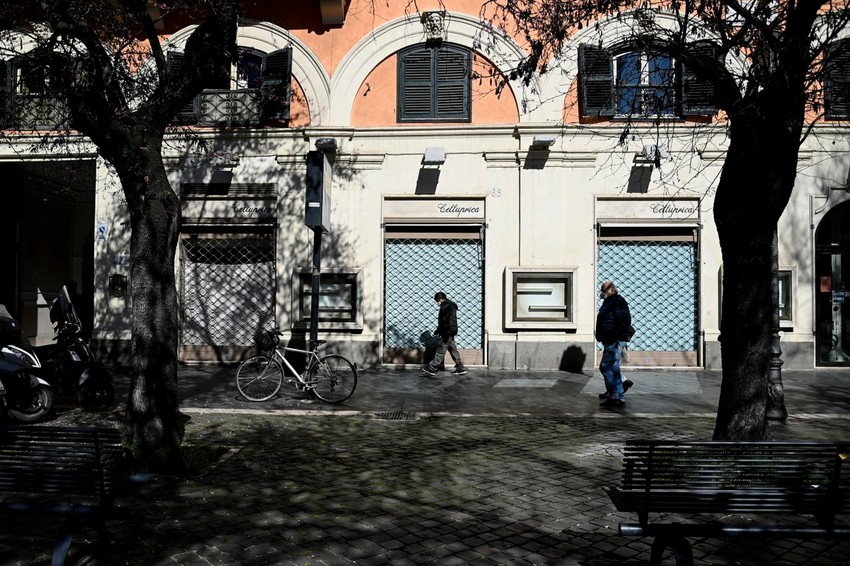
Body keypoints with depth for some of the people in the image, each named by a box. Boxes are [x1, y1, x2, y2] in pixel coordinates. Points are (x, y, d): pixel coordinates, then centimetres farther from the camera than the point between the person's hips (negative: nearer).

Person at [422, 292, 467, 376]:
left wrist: (447, 334, -26)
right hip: (449, 334, 11)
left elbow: (451, 321, -23)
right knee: (453, 350, 11)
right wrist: (438, 330, 27)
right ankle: (460, 368, 13)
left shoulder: (448, 306, -15)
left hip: (447, 333, -11)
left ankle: (432, 368, 0)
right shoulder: (445, 306, 18)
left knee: (440, 351, -5)